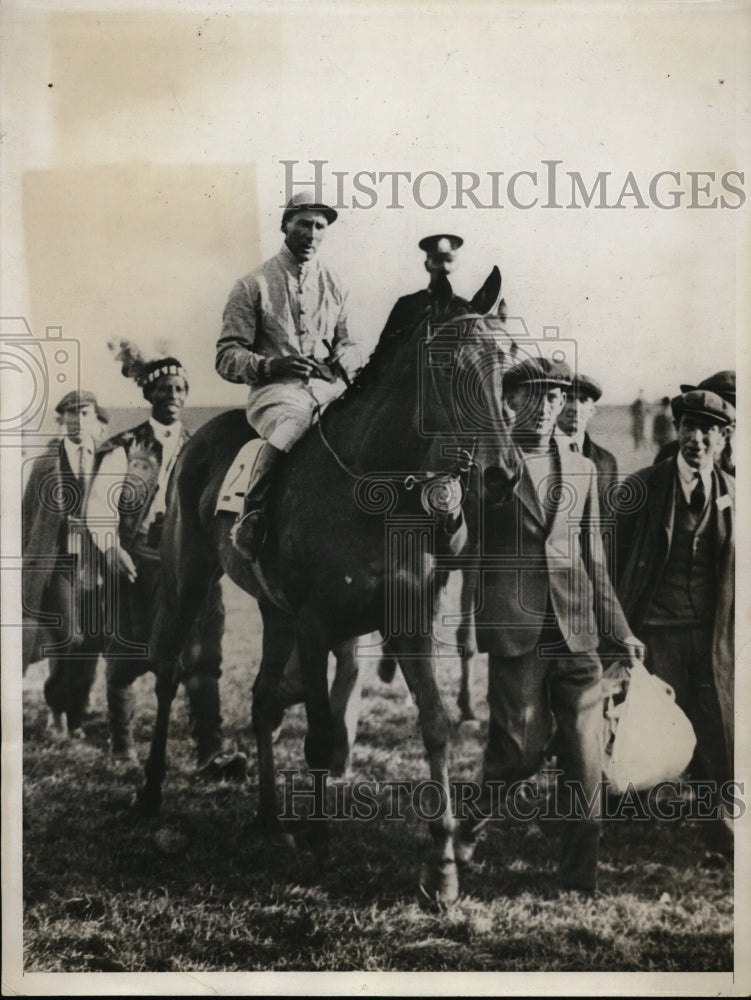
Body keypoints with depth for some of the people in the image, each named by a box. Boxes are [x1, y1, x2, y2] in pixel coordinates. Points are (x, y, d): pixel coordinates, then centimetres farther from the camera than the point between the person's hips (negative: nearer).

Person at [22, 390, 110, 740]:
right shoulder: (46, 462, 4)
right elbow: (27, 515, 8)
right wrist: (28, 563, 5)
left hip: (95, 567, 2)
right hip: (57, 565, -2)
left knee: (89, 646, 5)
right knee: (68, 639, -11)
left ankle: (73, 719, 23)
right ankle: (57, 708, 14)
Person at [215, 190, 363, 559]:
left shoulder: (333, 285, 20)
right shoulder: (254, 285, 7)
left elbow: (344, 341, 25)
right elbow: (227, 357, 3)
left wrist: (347, 359, -2)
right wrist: (270, 365, -19)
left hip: (327, 386, 4)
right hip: (276, 389, -4)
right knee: (289, 423, -39)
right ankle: (251, 521, -27)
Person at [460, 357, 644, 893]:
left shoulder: (583, 470, 15)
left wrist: (618, 629, 18)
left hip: (577, 631, 4)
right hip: (515, 628, -4)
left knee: (586, 759, 3)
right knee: (523, 752, -1)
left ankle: (583, 877, 16)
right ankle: (470, 819, 28)